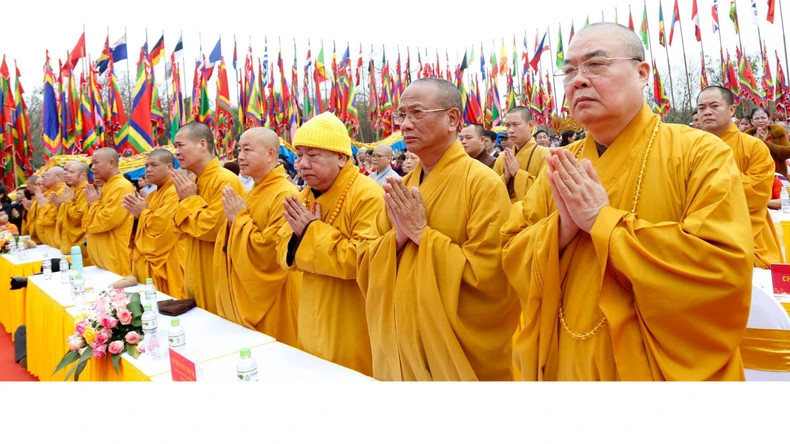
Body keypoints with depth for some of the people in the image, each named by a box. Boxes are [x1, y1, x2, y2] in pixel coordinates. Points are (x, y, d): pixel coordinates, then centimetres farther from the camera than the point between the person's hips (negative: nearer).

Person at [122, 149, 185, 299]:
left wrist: (143, 212, -10)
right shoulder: (152, 195, 16)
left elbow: (165, 227, -25)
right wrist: (136, 213, 0)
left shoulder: (175, 193, -15)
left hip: (166, 266, -10)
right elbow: (140, 229, 20)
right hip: (146, 262, 10)